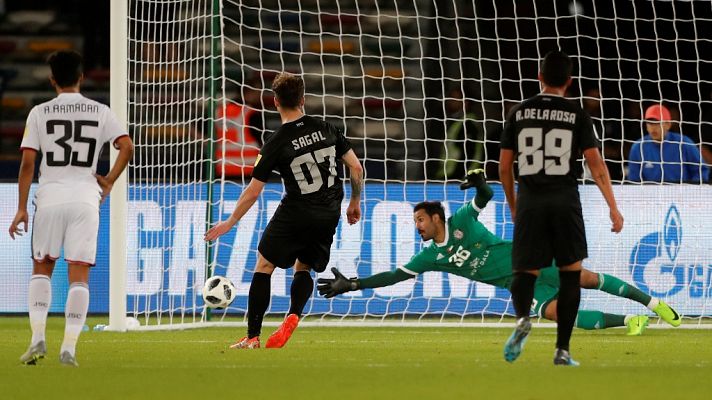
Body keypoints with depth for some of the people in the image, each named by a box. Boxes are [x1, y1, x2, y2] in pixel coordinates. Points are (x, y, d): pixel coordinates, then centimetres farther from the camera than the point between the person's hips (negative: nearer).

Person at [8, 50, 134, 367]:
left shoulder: (40, 113, 2)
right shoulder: (100, 112, 5)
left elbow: (27, 162, -2)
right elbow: (126, 147, -5)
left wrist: (22, 208, 1)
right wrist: (108, 182, 7)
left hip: (50, 197, 0)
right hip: (85, 197, 0)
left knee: (41, 268, 15)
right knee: (79, 274, 1)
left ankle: (38, 338, 1)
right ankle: (69, 347, -6)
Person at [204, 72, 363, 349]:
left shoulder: (276, 144, -10)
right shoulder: (326, 129, 1)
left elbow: (253, 191, -7)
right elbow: (356, 167, 5)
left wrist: (230, 222, 4)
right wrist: (355, 202, 21)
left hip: (295, 214, -5)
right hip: (329, 216, 5)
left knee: (264, 266, 10)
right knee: (304, 269, 21)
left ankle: (252, 337, 5)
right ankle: (293, 317, -8)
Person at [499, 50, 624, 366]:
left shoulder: (519, 113, 6)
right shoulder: (577, 116, 1)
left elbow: (504, 166, 8)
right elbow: (595, 163, -5)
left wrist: (513, 206, 22)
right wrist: (613, 207, -2)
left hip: (529, 202, 1)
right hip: (566, 202, -1)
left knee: (525, 272, 8)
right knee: (570, 274, 10)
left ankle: (522, 318, -26)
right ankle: (562, 350, 4)